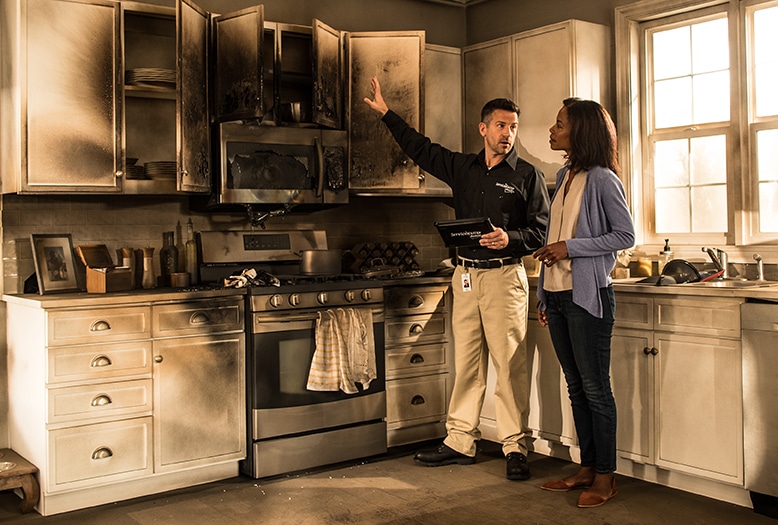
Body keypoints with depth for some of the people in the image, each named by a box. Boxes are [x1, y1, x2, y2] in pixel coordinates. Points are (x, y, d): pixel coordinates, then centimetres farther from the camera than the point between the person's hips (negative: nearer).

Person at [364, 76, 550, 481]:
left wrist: (509, 239, -20)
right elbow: (421, 149, 22)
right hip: (465, 276, 5)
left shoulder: (528, 176, 2)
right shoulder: (462, 167, 14)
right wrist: (385, 113, 23)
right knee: (465, 364, 8)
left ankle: (515, 448, 2)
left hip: (504, 277, -4)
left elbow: (541, 230, -2)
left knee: (509, 364, -6)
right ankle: (460, 442, 15)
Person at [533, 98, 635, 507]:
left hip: (587, 296, -8)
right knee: (576, 387, 13)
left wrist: (570, 247, -16)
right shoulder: (564, 176, 15)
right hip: (558, 296, 8)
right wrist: (544, 295, 16)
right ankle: (587, 469, 23)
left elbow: (625, 235, -11)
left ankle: (605, 477, 10)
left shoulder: (602, 179, -9)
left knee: (595, 388, -1)